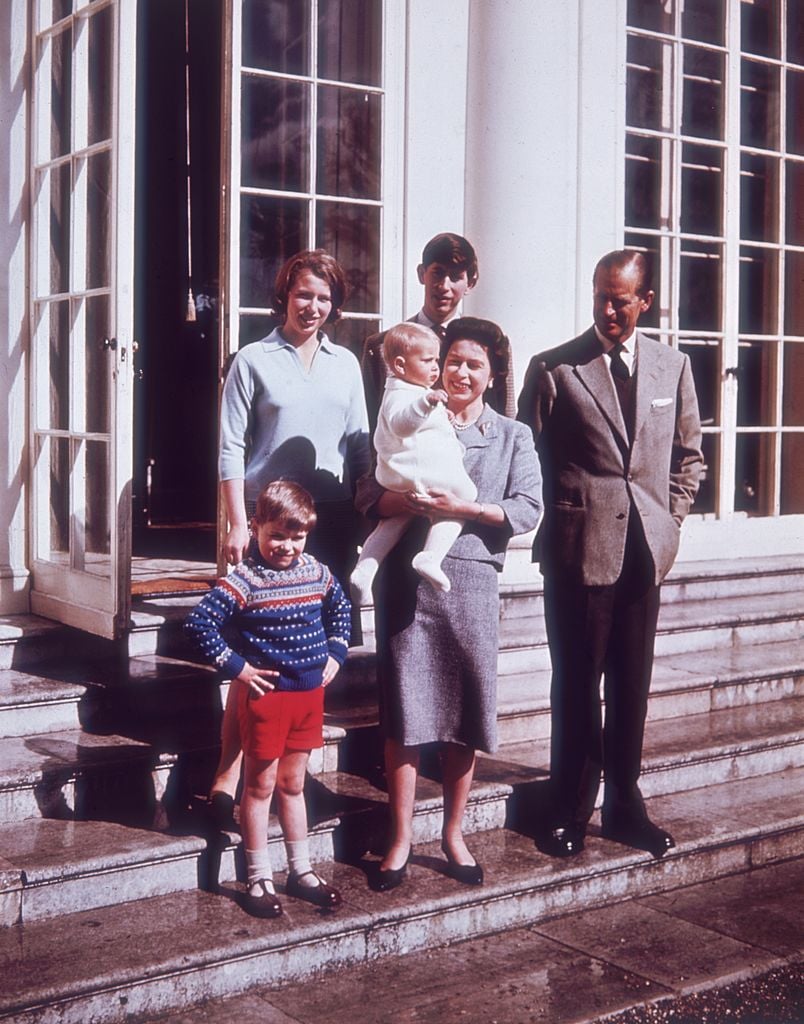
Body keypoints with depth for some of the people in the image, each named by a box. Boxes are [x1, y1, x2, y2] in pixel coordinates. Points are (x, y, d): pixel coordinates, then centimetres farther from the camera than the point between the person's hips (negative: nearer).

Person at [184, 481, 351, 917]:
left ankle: (301, 871, 28)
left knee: (293, 784, 18)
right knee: (261, 785, 6)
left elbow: (340, 608, 23)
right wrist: (235, 666, -17)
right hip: (265, 694, -5)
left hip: (310, 692, 5)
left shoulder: (317, 573, 3)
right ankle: (259, 879, 17)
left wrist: (335, 654, 13)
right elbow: (198, 624, -21)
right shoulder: (244, 580, -16)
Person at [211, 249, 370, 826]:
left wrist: (364, 516, 7)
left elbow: (360, 447, 15)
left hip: (334, 519, 4)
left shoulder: (346, 364, 14)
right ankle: (229, 775, -3)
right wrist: (238, 523, -10)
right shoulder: (255, 361, 2)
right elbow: (231, 449, -2)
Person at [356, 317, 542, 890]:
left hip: (472, 580, 1)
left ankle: (453, 833, 22)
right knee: (404, 708, 0)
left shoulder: (514, 436, 12)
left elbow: (528, 509, -1)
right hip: (407, 578, 0)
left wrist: (466, 507, -15)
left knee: (466, 713, 6)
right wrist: (410, 501, -17)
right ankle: (402, 837, 11)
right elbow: (369, 497, 3)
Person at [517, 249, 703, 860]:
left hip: (645, 551, 3)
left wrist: (668, 522, 7)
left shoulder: (673, 366, 9)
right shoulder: (553, 368, -2)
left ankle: (625, 808, 23)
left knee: (632, 686, 10)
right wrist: (558, 523, -4)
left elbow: (689, 454, 17)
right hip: (578, 550, -3)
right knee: (577, 686, 4)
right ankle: (572, 813, 16)